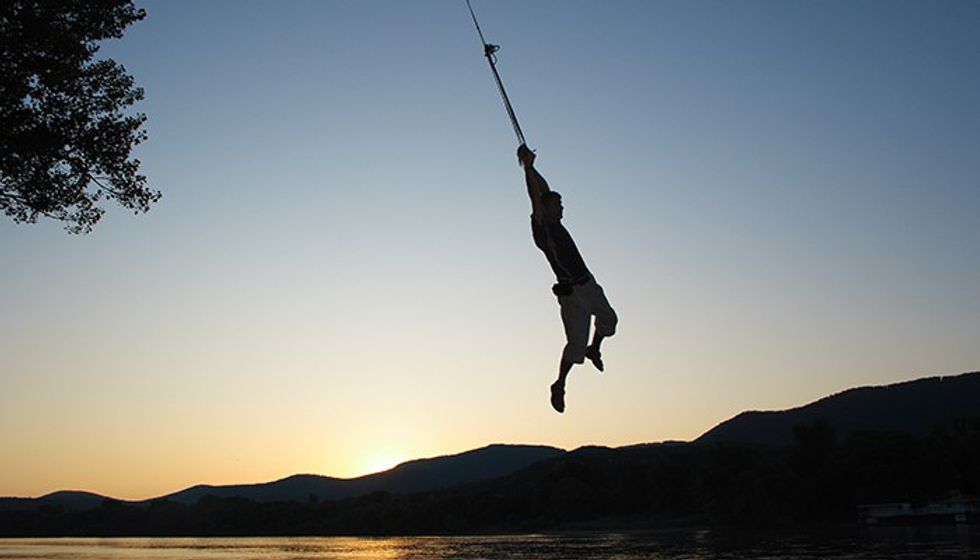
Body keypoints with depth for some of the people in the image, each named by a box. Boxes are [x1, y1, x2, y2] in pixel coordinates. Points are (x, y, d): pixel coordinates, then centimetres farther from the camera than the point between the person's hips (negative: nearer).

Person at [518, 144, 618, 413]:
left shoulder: (554, 223, 8)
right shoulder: (541, 228, -13)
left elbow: (545, 189, 15)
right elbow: (536, 197, -22)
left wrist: (530, 166, 10)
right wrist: (527, 167, -20)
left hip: (589, 285, 9)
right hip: (571, 292, -9)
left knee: (608, 320, 24)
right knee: (576, 343, -8)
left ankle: (594, 349, 48)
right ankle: (559, 386, 5)